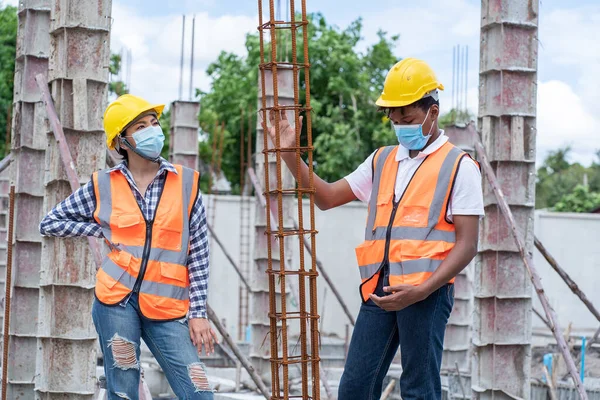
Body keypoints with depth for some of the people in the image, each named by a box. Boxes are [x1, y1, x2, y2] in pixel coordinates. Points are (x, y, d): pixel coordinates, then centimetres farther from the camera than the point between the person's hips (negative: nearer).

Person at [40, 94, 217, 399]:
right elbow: (50, 224, 14)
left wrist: (198, 313, 0)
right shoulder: (103, 186, 5)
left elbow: (199, 255, 5)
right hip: (117, 300, 0)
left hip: (166, 306, 0)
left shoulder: (186, 184, 5)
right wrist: (103, 230, 2)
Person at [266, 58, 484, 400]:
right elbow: (327, 197, 22)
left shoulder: (458, 167, -1)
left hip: (426, 292, -5)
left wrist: (421, 291, -18)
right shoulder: (381, 162, 17)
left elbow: (466, 245, -6)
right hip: (379, 290, 6)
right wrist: (290, 155, 8)